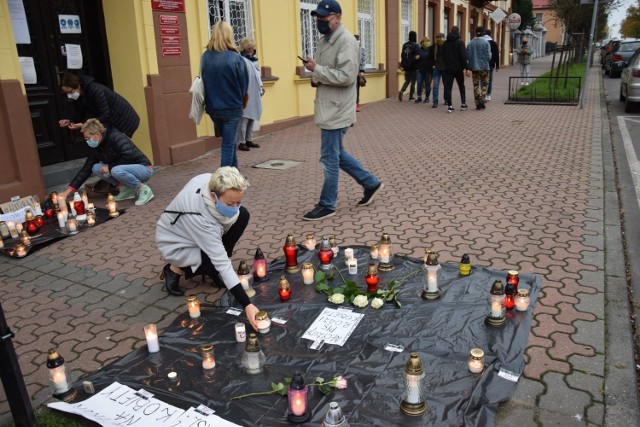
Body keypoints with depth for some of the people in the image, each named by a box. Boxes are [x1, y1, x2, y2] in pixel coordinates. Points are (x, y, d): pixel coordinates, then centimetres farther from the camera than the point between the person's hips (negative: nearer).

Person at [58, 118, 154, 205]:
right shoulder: (96, 148, 5)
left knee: (117, 170, -35)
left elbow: (129, 156, -31)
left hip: (144, 169, -8)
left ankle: (144, 189, -15)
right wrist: (67, 192, 1)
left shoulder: (115, 137, -19)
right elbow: (85, 169, 5)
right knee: (96, 168, -4)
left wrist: (110, 167, -19)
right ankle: (127, 189, 0)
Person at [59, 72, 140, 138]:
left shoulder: (95, 90, -30)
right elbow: (80, 114, 4)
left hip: (123, 118, -8)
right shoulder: (78, 96, -5)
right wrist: (69, 121, -16)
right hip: (110, 120, 8)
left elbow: (105, 116, -30)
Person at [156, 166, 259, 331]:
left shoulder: (212, 182, -27)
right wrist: (247, 305, -45)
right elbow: (222, 264, -43)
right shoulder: (200, 218, -43)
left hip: (191, 228, 7)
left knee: (242, 215, -12)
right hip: (175, 243, -7)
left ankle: (214, 268, -1)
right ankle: (175, 270, -1)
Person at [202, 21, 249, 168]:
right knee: (228, 144, 3)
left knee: (228, 141, 21)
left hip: (213, 107, 5)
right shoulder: (235, 58, -13)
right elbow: (244, 85, -8)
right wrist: (243, 102, 11)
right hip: (232, 107, -4)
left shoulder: (205, 57, -2)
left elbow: (203, 81, 5)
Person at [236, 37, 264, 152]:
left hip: (255, 94, 9)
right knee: (244, 118, -5)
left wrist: (261, 86, 16)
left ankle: (249, 140, 22)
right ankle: (241, 142, 1)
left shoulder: (254, 60, 15)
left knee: (253, 117, 13)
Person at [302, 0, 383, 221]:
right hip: (329, 109, 10)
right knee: (338, 155, 18)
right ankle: (371, 183, 31)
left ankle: (327, 205, 11)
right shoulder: (324, 40, 15)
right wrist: (315, 76, 3)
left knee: (330, 159, -2)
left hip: (336, 111, -10)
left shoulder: (346, 41, -15)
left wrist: (316, 69, -20)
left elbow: (347, 76, -24)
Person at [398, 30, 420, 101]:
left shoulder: (405, 45, 4)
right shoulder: (416, 45, -12)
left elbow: (402, 56, 9)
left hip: (406, 66, 4)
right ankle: (411, 97, 12)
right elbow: (417, 57, -22)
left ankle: (401, 91, -8)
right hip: (413, 66, -4)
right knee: (413, 82, 8)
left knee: (407, 81, 16)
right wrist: (418, 56, -1)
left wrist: (402, 65, 16)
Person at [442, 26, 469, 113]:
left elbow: (443, 56, 11)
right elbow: (463, 56, -12)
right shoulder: (460, 42, -8)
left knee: (448, 87, 2)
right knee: (461, 87, 12)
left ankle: (450, 106, -3)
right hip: (458, 68, -3)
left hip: (448, 69, 3)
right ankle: (463, 104, 14)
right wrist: (466, 67, -10)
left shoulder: (445, 43, 7)